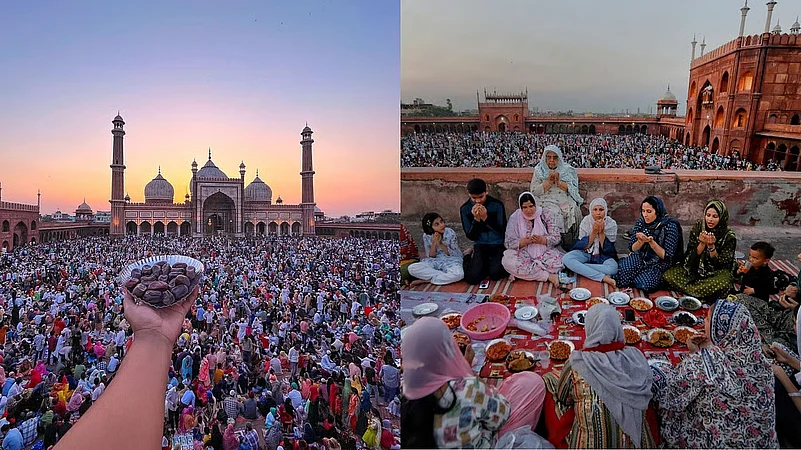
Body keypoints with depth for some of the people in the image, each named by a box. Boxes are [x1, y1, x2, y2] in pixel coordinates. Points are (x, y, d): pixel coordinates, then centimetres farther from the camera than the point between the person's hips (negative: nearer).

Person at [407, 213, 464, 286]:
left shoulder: (450, 233, -11)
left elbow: (455, 254, -8)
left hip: (451, 261, -2)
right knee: (412, 268, -25)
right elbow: (430, 256, -3)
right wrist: (434, 243, -20)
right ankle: (446, 276, -21)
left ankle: (427, 280, -21)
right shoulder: (426, 236, -6)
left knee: (459, 274, -40)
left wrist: (440, 244, -20)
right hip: (435, 262, 2)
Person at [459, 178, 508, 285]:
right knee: (472, 278, -18)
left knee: (495, 274, -23)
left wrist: (486, 218, -23)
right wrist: (476, 219, -22)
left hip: (498, 245, -1)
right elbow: (471, 236, -5)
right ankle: (469, 257, 15)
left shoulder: (497, 205, -11)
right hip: (480, 245, 1)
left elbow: (502, 230, -10)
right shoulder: (465, 209, -6)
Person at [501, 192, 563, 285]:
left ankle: (521, 273, -19)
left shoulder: (545, 214, -1)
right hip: (523, 254, 0)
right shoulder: (514, 218, -3)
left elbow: (556, 238, -4)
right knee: (507, 261, -32)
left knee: (556, 261, -33)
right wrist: (525, 241, -24)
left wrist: (541, 240, -23)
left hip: (545, 253, 0)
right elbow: (509, 243, -6)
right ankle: (548, 276, -25)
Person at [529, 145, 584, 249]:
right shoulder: (539, 171, 10)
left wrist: (559, 182, -9)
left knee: (573, 211, -24)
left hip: (566, 201, 2)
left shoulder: (567, 170, 13)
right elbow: (534, 191, 1)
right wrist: (549, 182, -8)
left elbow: (573, 190, 4)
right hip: (547, 201, -2)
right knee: (554, 213, -30)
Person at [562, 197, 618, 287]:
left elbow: (607, 249, -12)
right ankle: (603, 277, -30)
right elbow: (584, 246, -11)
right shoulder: (586, 221, -9)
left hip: (603, 255, -1)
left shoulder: (611, 224, -10)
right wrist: (594, 232, -23)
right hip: (585, 253, 1)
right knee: (566, 259, -30)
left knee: (613, 268, -35)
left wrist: (601, 232, -23)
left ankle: (579, 268, -20)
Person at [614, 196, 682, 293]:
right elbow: (632, 248, -1)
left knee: (643, 283, -28)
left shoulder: (669, 226, -17)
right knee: (619, 272, -22)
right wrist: (641, 241, -23)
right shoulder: (640, 222, -5)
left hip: (659, 264, -3)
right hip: (640, 258, 3)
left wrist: (651, 242, -31)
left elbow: (667, 257, -17)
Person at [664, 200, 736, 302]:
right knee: (668, 274, -21)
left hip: (716, 273, -3)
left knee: (723, 284, -39)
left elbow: (721, 263, -13)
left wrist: (711, 246, -26)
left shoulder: (729, 236, -11)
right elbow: (690, 255, -5)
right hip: (695, 269, 3)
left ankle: (686, 289, -21)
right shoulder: (698, 227, -4)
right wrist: (702, 244, -23)